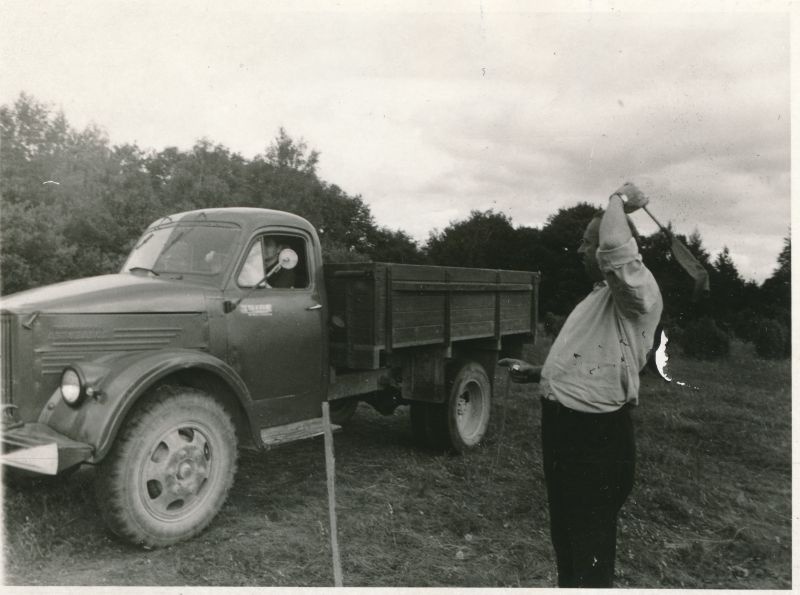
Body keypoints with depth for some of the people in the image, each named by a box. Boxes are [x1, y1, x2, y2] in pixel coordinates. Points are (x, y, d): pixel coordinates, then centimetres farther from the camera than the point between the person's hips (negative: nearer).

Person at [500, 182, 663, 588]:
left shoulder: (638, 291, -16)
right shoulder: (602, 295, 16)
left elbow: (615, 246, -38)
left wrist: (618, 201, -19)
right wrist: (537, 374, 15)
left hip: (596, 435, -10)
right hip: (564, 425, 10)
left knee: (591, 549, 6)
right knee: (565, 535, 24)